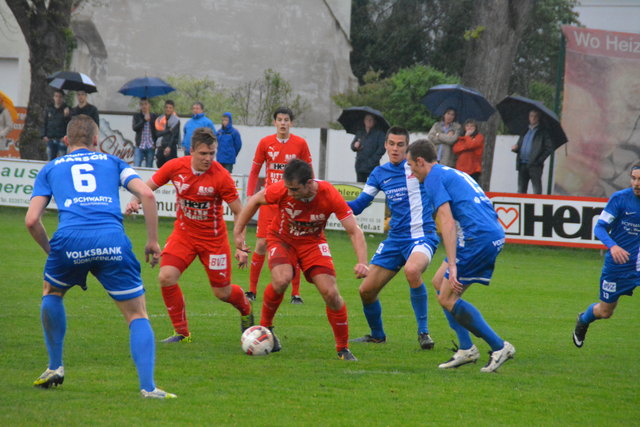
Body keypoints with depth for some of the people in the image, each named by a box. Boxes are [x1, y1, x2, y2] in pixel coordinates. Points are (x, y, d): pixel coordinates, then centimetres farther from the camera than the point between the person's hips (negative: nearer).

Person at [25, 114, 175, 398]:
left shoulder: (51, 169, 26)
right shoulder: (112, 162, 26)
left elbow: (32, 220, 15)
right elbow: (147, 195, 10)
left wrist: (51, 251, 30)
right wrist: (153, 241, 16)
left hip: (70, 239, 1)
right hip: (112, 240, -1)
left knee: (51, 293, 32)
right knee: (137, 314, 9)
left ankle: (55, 368, 31)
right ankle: (148, 387, -6)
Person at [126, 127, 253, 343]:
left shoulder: (221, 176, -19)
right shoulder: (175, 167, -12)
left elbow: (238, 211, -12)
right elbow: (147, 187, 2)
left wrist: (240, 243, -21)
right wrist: (135, 201, -19)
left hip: (213, 238, -2)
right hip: (183, 233, 2)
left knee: (222, 293, 5)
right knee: (166, 277, -18)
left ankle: (245, 309, 43)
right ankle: (181, 332, -2)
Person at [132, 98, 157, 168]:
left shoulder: (154, 116, 6)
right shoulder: (137, 116, 7)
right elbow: (134, 128, -6)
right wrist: (144, 120, -13)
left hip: (150, 146, 0)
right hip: (140, 146, 0)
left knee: (149, 167, 4)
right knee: (136, 167, -10)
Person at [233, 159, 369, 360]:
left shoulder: (330, 196, -28)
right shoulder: (281, 190, -27)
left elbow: (354, 231, -23)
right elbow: (255, 201, -6)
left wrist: (362, 263, -37)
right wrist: (238, 233, -6)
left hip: (313, 242, 1)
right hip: (281, 239, -1)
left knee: (330, 293, -14)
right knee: (281, 280, -30)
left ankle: (343, 349, 4)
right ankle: (265, 327, -2)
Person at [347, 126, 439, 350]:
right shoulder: (379, 173, 10)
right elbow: (357, 206, 11)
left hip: (422, 235, -6)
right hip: (395, 239, 6)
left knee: (412, 270, -37)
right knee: (366, 290, 4)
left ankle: (423, 331, -22)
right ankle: (377, 335, 32)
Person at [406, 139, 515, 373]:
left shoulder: (434, 177, -3)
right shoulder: (455, 174, 27)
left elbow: (447, 222, -15)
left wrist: (452, 266, -20)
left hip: (479, 239, -10)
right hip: (494, 234, 10)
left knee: (447, 299, -2)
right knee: (439, 282, 18)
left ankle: (499, 347, -2)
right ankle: (466, 349, 14)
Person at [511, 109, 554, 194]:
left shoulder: (543, 132, 4)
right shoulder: (525, 131, 21)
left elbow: (549, 148, -3)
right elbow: (519, 145, 25)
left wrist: (539, 160, -12)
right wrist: (515, 148, 1)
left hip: (534, 165, -6)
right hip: (522, 165, 6)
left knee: (537, 191, -8)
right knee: (521, 190, 4)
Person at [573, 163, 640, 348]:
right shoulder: (620, 198, -12)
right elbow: (600, 227, -14)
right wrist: (613, 246, -31)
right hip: (617, 263, -2)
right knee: (605, 312, 14)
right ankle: (583, 320, 48)